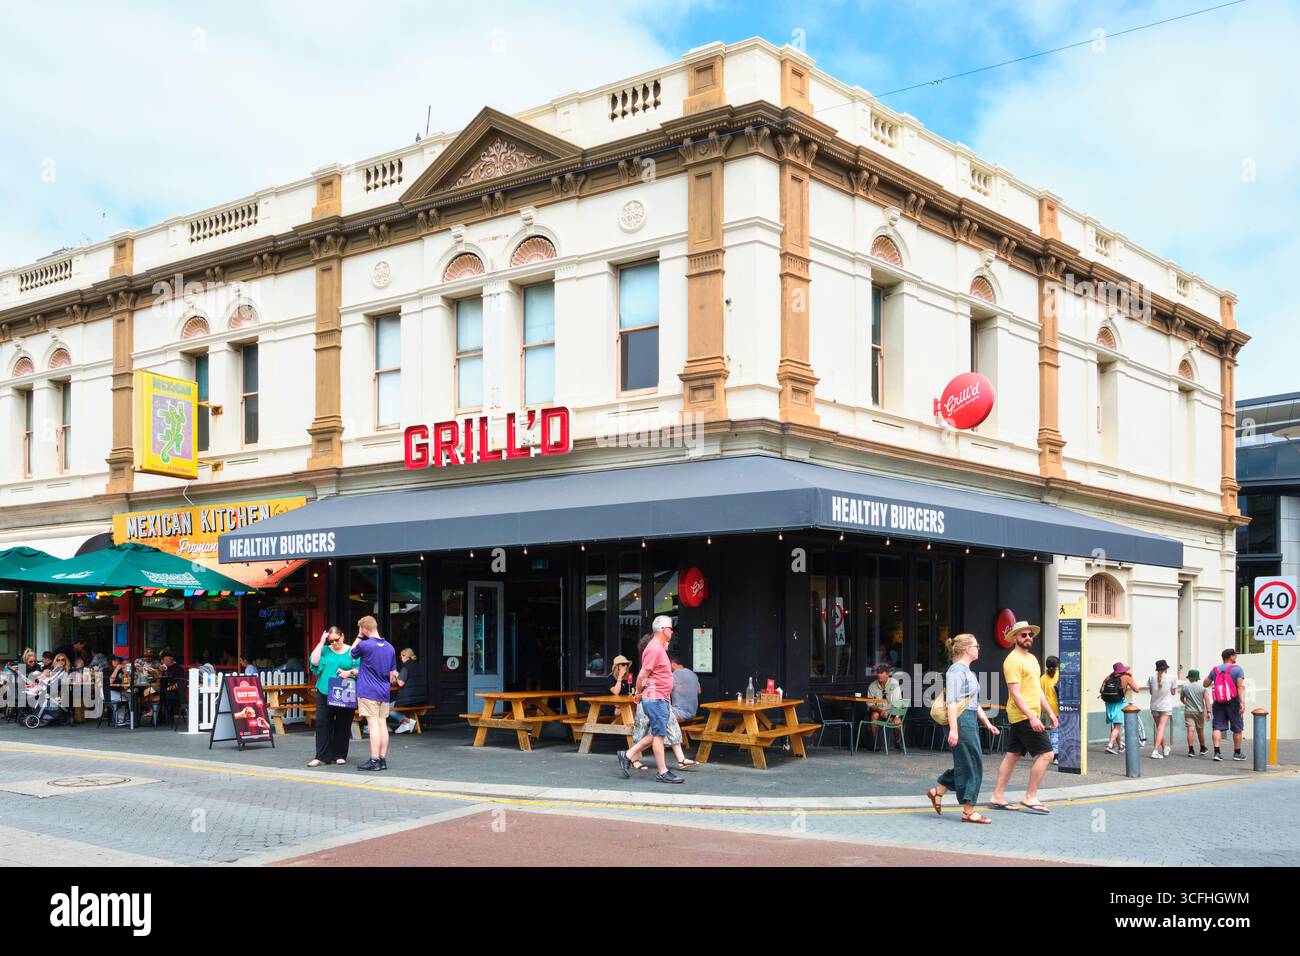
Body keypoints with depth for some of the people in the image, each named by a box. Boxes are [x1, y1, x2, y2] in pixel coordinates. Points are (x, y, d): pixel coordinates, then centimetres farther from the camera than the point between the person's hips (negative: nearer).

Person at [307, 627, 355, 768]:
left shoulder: (352, 651, 4)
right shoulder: (325, 650, 11)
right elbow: (314, 662, -5)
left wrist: (349, 672, -20)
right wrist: (321, 642, -4)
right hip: (325, 693, 2)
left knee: (343, 725, 4)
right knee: (322, 723, -2)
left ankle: (340, 755, 14)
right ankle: (322, 756, 2)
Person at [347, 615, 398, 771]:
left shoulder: (364, 645, -13)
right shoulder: (390, 647, 8)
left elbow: (352, 654, 8)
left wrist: (358, 637, 10)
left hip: (368, 692, -6)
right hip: (384, 692, 6)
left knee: (373, 725, -7)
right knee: (383, 724, 7)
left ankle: (374, 761, -6)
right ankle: (383, 759, 11)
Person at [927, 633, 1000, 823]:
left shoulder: (967, 671, 19)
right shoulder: (956, 670, -12)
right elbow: (951, 702, -18)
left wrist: (987, 723, 26)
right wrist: (953, 729, -23)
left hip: (971, 721, 10)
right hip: (962, 720, -10)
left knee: (966, 764, 12)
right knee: (971, 765, -5)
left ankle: (937, 791, 22)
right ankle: (968, 811, 1)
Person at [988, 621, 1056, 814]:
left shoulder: (1031, 658, 18)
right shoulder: (1013, 660, -13)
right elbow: (1015, 693, -19)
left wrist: (1049, 711, 19)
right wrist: (1032, 717, -25)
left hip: (1019, 718, 10)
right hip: (1024, 717, -10)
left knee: (1012, 756, 10)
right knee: (1045, 754, -9)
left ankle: (997, 797, 13)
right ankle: (1030, 798, -4)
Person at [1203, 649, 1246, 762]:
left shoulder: (1215, 669, 6)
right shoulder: (1237, 669, -6)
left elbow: (1206, 684, 14)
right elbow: (1241, 686, -16)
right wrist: (1242, 702, -22)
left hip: (1218, 703, 3)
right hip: (1233, 702, -3)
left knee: (1218, 727, 2)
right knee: (1237, 728, 10)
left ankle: (1217, 752, -9)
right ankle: (1237, 753, 18)